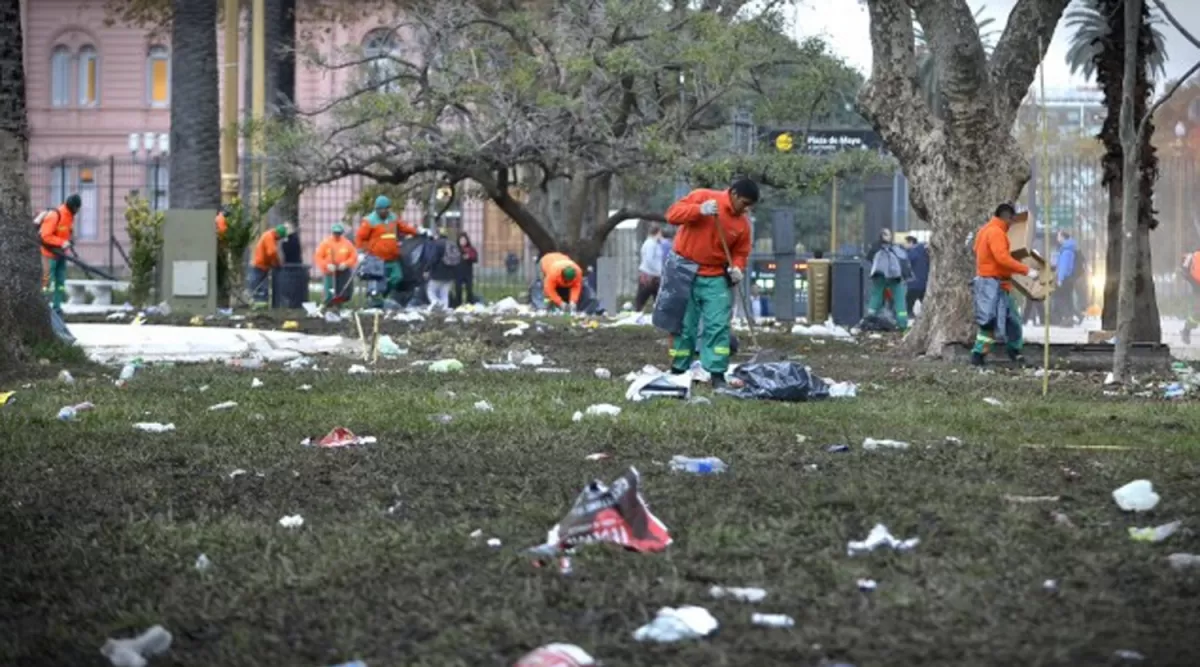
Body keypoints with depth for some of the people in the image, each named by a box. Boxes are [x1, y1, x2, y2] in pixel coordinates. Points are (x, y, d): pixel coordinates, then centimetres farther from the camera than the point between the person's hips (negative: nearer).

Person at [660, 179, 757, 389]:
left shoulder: (743, 224, 3)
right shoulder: (702, 197, -8)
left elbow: (740, 253, 11)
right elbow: (673, 214, -14)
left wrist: (738, 268, -11)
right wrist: (699, 210, -29)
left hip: (715, 278, 3)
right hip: (685, 272, -3)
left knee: (719, 326, -6)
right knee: (684, 324, 4)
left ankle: (717, 374, -3)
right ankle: (678, 371, 14)